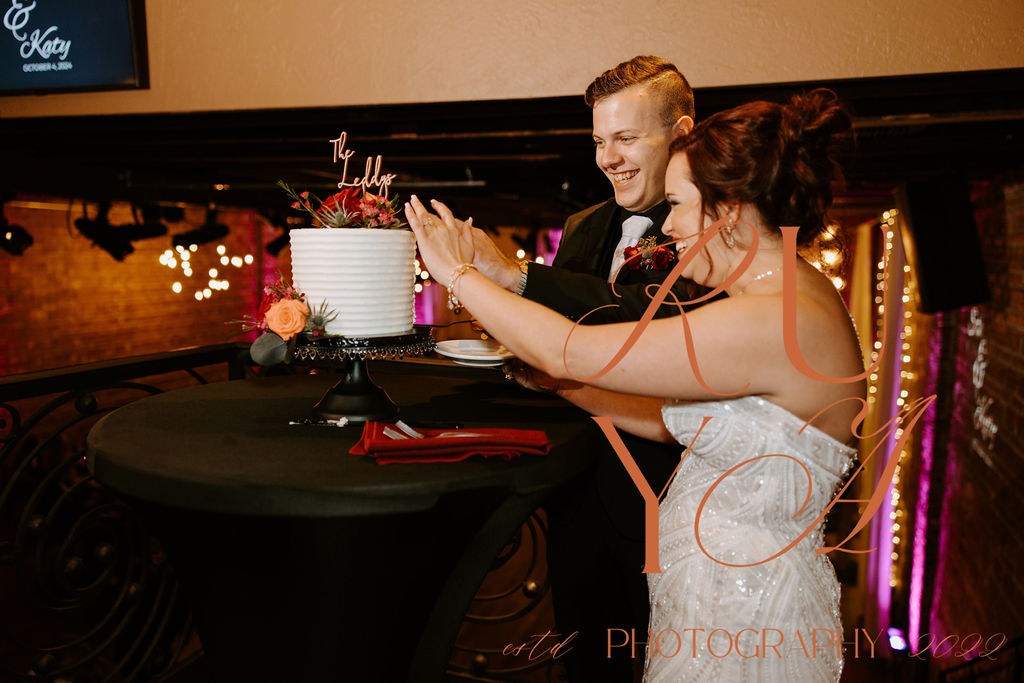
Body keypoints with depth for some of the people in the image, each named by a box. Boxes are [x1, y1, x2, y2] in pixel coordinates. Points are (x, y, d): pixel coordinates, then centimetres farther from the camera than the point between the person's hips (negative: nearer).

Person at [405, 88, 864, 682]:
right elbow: (671, 419, 6)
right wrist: (554, 380, 3)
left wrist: (460, 272, -14)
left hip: (742, 621, -8)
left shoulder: (778, 322, -28)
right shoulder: (790, 302, 4)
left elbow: (571, 352, -26)